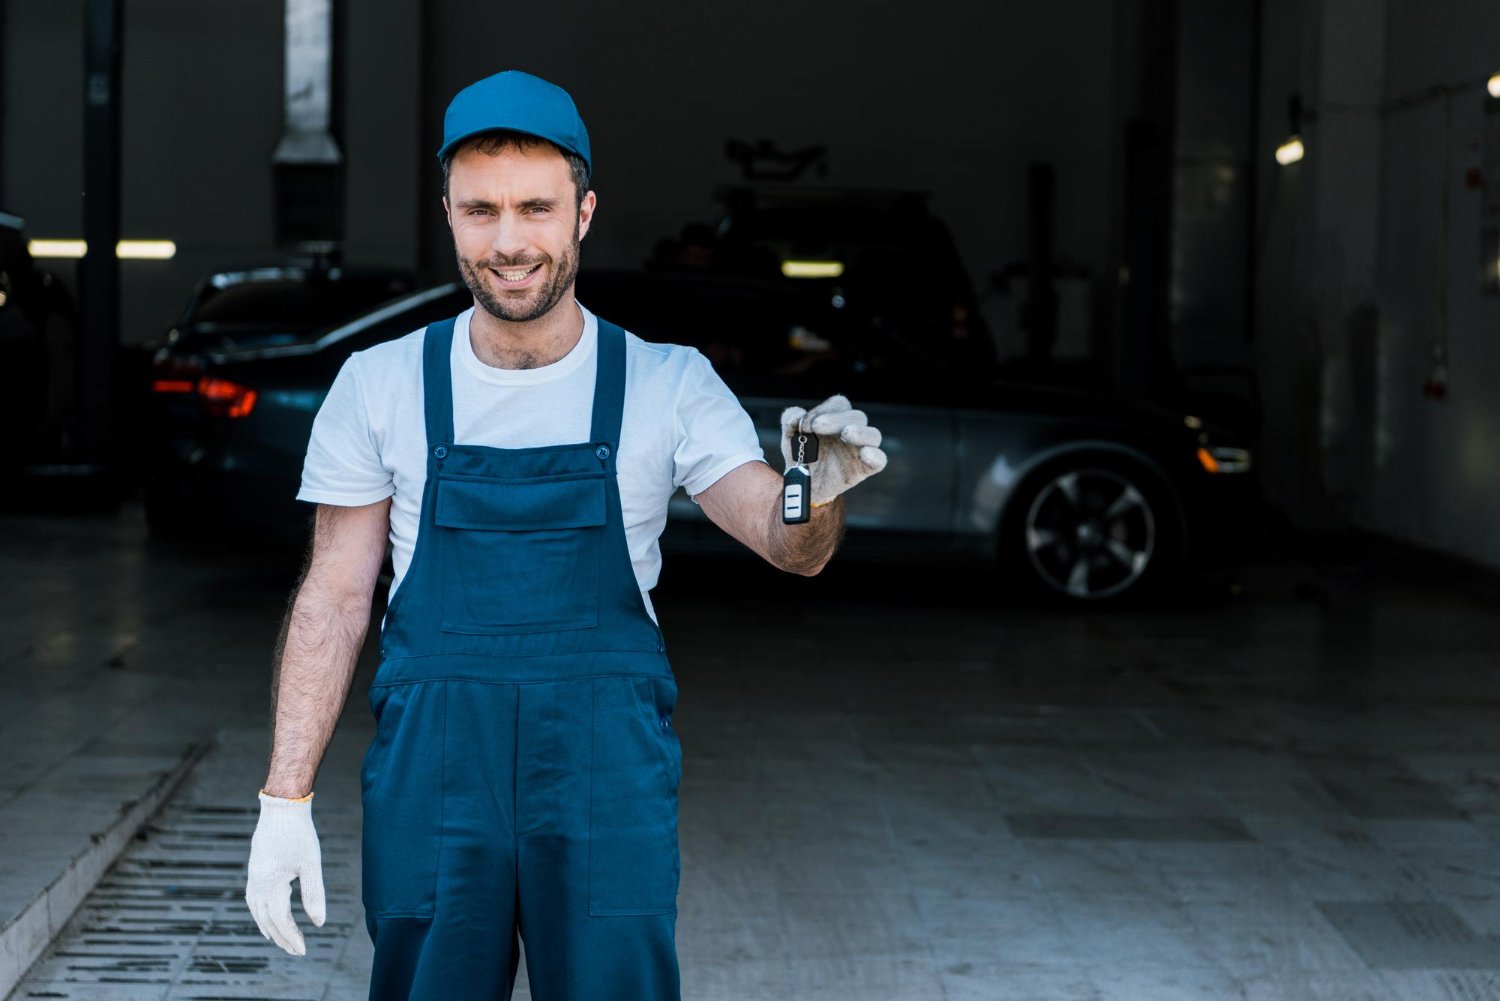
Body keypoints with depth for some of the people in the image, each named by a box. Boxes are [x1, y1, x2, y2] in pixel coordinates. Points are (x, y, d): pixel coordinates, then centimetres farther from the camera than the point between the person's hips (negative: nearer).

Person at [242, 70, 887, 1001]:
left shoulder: (669, 383, 0)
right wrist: (285, 799, 0)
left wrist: (818, 492, -32)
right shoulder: (380, 384, 2)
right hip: (430, 783, 1)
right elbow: (334, 598, 5)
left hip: (610, 785, 0)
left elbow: (788, 543, -8)